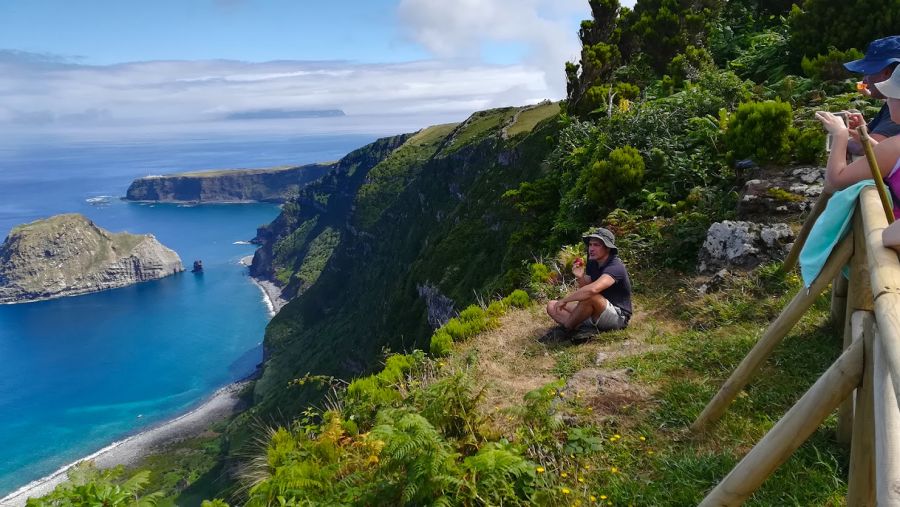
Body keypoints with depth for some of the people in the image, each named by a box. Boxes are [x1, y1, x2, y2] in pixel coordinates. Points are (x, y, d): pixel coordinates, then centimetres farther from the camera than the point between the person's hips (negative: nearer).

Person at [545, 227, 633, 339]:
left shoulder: (615, 267, -20)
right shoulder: (592, 263, 6)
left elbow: (593, 289, -38)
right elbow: (583, 291, 6)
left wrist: (565, 300, -28)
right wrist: (580, 278, -14)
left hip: (618, 317, -8)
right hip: (595, 316, 8)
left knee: (591, 296, -37)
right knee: (552, 306, -1)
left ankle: (566, 327, -14)